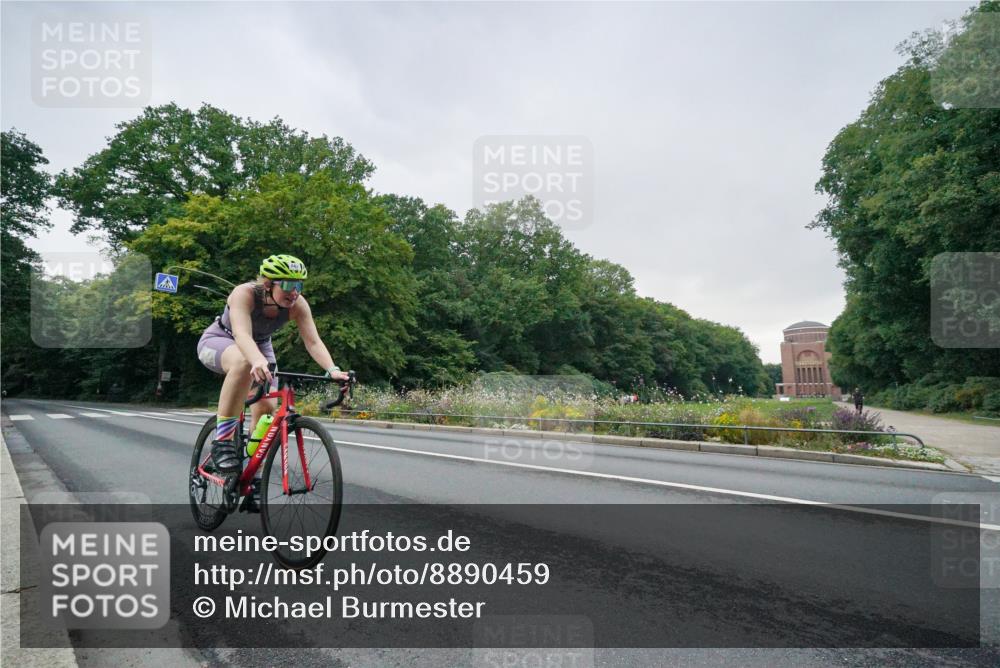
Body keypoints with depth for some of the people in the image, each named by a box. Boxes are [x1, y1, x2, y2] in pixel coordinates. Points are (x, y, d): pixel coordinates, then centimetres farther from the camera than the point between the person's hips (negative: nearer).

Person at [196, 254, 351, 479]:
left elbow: (313, 342, -33)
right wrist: (258, 361, -70)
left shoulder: (297, 304, -24)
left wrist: (332, 370, -51)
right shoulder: (244, 294, -35)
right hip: (219, 341, -4)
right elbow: (242, 334, -50)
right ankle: (222, 440, -31)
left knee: (267, 407, -12)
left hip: (259, 346, 5)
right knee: (244, 362, -40)